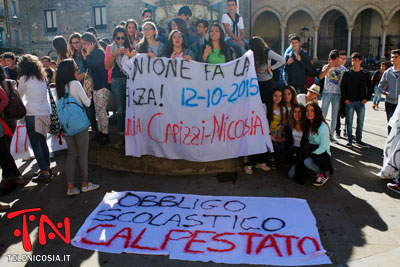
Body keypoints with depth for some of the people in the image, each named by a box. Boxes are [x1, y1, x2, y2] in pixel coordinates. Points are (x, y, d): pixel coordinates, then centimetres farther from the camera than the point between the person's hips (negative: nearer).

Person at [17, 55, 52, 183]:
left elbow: (19, 95, 6)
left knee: (36, 145, -2)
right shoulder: (42, 77, 9)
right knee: (42, 142, 17)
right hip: (45, 113, 6)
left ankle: (44, 173, -3)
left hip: (33, 115, -6)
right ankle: (47, 168, 24)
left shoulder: (25, 78, -6)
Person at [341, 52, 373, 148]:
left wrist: (367, 98, 0)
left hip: (361, 102, 1)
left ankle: (358, 140, 19)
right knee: (349, 122, 2)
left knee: (360, 122, 6)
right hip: (350, 102, -1)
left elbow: (370, 87, 10)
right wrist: (345, 98, -5)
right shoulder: (347, 73, 2)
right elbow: (342, 86, 2)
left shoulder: (366, 74, 5)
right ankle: (350, 140, 12)